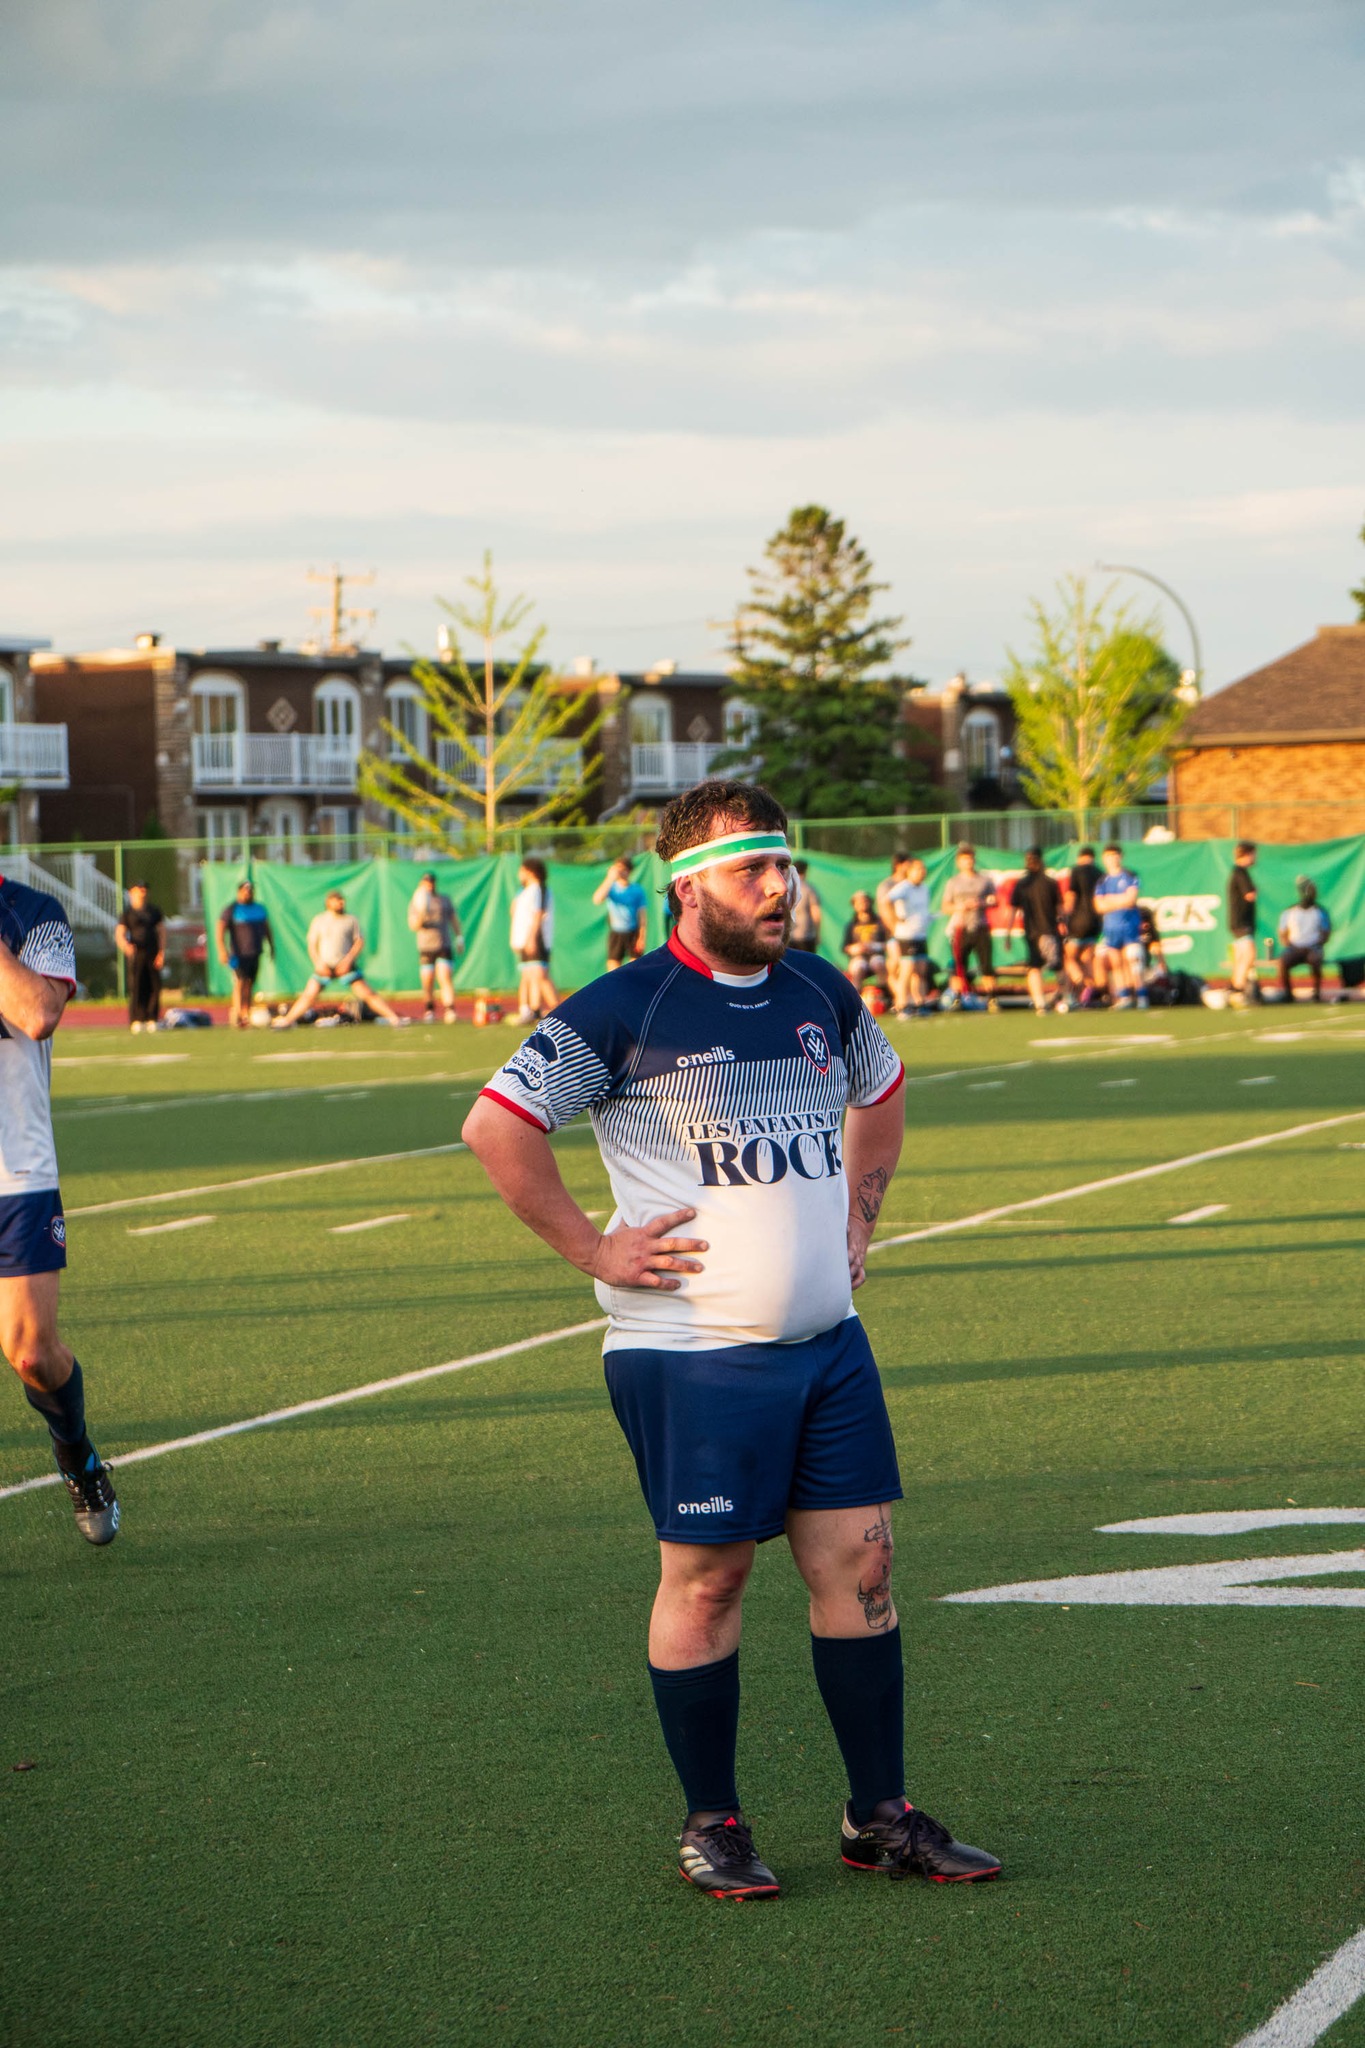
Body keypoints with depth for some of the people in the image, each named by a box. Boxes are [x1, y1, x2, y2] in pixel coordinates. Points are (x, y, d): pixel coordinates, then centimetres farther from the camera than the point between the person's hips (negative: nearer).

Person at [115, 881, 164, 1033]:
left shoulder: (153, 911, 16)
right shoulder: (128, 913, 6)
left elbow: (161, 930, 15)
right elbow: (119, 933, -1)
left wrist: (161, 952, 4)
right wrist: (125, 946, -23)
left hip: (152, 953, 3)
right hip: (136, 953, -3)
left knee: (154, 986, -1)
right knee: (136, 987, -8)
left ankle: (151, 1019, 5)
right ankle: (136, 1020, -7)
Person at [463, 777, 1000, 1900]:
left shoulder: (821, 993, 9)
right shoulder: (623, 1010, -10)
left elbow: (883, 1090, 30)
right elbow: (497, 1124, -12)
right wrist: (595, 1249, -11)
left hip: (829, 1342, 6)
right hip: (692, 1353, -6)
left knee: (859, 1564, 5)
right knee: (707, 1577, 1)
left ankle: (882, 1815, 15)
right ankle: (712, 1825, 13)